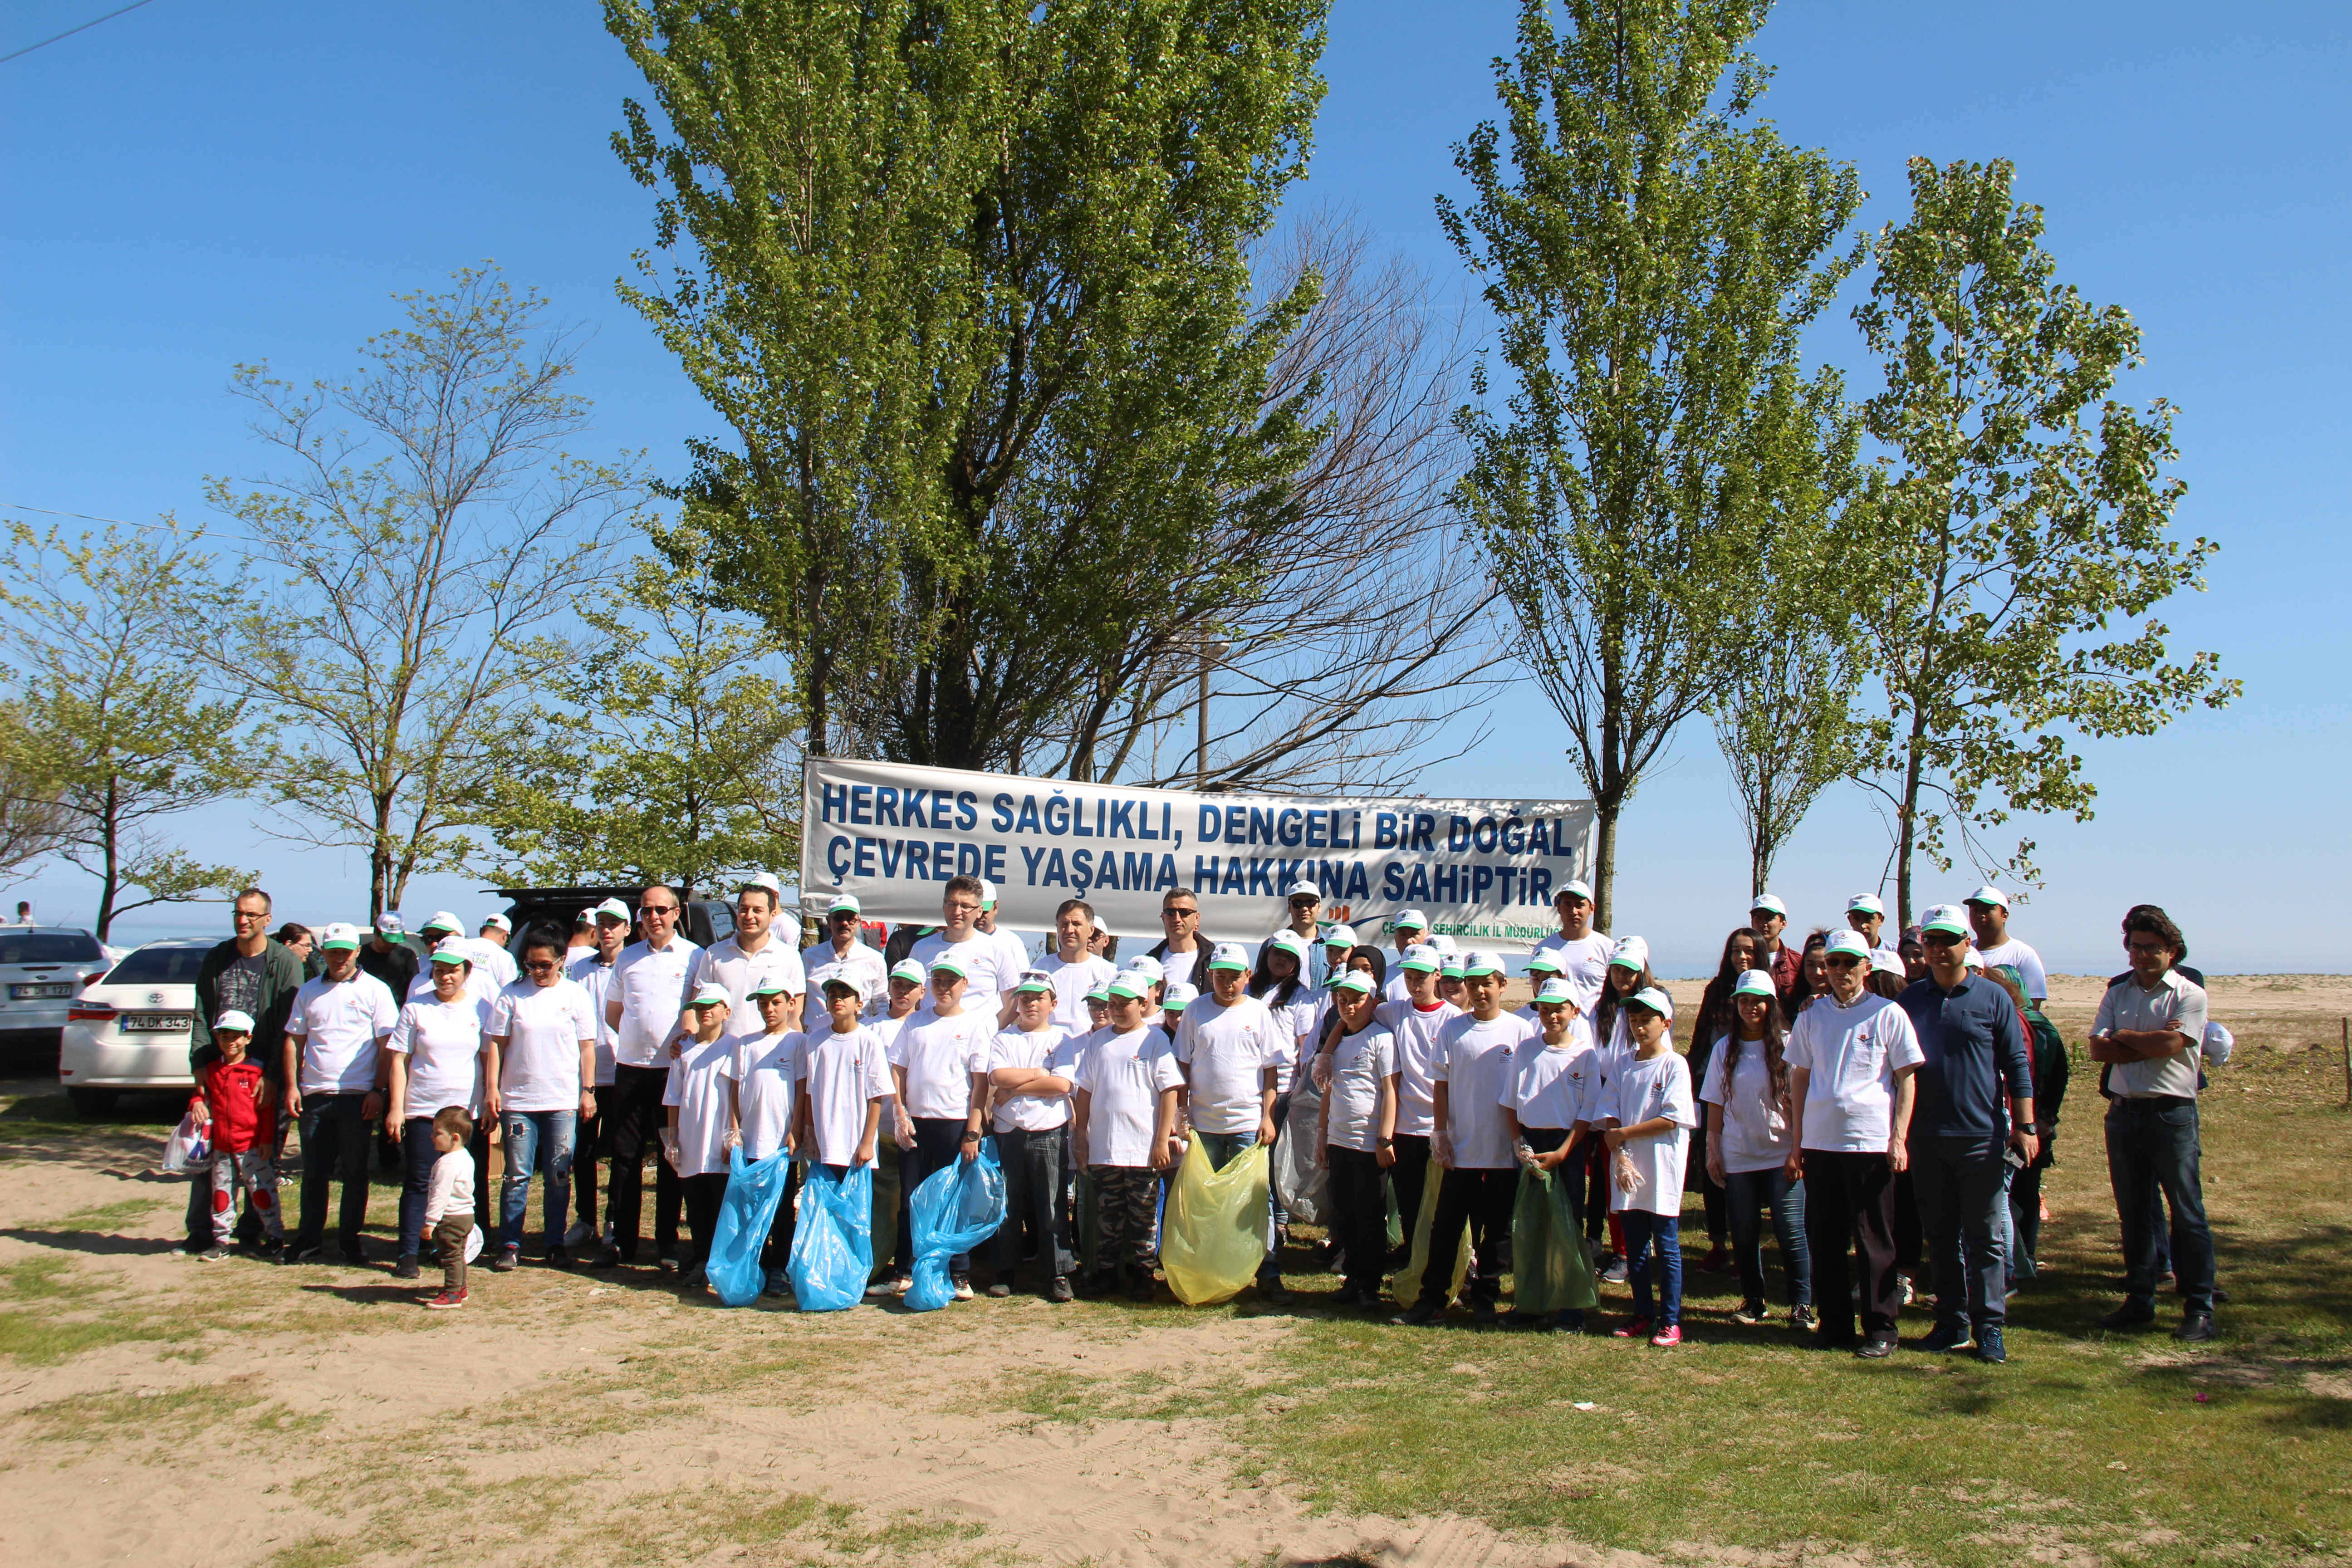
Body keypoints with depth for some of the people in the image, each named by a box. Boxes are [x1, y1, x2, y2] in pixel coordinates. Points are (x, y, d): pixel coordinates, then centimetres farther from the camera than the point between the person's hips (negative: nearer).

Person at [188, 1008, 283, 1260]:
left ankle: (275, 1236, 10)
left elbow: (267, 1108, -7)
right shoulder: (212, 1070, 9)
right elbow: (202, 1094, 22)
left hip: (252, 1146, -5)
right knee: (221, 1193, 11)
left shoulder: (256, 1070, -6)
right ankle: (221, 1241, 20)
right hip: (221, 1147, 5)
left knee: (261, 1191, 0)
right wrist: (197, 1104, -3)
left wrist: (267, 1139, -10)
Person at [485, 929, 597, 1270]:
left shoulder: (575, 994, 2)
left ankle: (554, 1243, 15)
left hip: (563, 1101, 0)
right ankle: (510, 1245, 11)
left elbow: (587, 1047, 4)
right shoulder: (512, 995, 2)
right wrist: (492, 1087, -4)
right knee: (517, 1176, 3)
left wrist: (588, 1090, 1)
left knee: (559, 1177, 6)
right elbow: (497, 1043, 3)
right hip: (518, 1100, 0)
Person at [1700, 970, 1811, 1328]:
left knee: (1790, 1231, -5)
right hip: (1738, 1157, 3)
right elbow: (1715, 1104, 8)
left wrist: (1799, 1148, -9)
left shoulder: (1787, 1044, -3)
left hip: (1781, 1155, -3)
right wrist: (1712, 1149, 4)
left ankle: (1802, 1304, 7)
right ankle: (1753, 1301, 21)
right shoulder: (1725, 1048, 6)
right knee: (1744, 1234, 7)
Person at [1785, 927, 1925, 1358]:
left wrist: (1899, 1138, -8)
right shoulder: (1811, 1017, 10)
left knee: (1875, 1240, 1)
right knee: (1824, 1238, 8)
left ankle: (1880, 1329, 9)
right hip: (1819, 1142, 4)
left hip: (1872, 1143, -4)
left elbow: (1906, 1079, 0)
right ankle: (1833, 1323, 18)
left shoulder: (1888, 1014, 0)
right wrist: (1797, 1142, 11)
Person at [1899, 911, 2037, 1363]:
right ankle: (1951, 1322, 17)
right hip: (1925, 1139, 3)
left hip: (1981, 1137, -3)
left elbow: (2017, 1065, 1)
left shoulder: (1993, 998, 0)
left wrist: (2025, 1126, -4)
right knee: (1941, 1237, 9)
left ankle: (1989, 1327, 8)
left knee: (1985, 1237, 1)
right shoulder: (1911, 1000, 8)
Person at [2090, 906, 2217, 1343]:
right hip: (2123, 1113, 5)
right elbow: (2098, 1049, -1)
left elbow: (2170, 1044, -17)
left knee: (2187, 1214, -2)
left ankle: (2199, 1308, 5)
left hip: (2171, 1114, -5)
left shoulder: (2189, 995, -2)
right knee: (2133, 1214, 11)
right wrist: (2152, 1043, -10)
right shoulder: (2117, 995, 12)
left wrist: (2124, 1036, -2)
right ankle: (2139, 1300, 20)